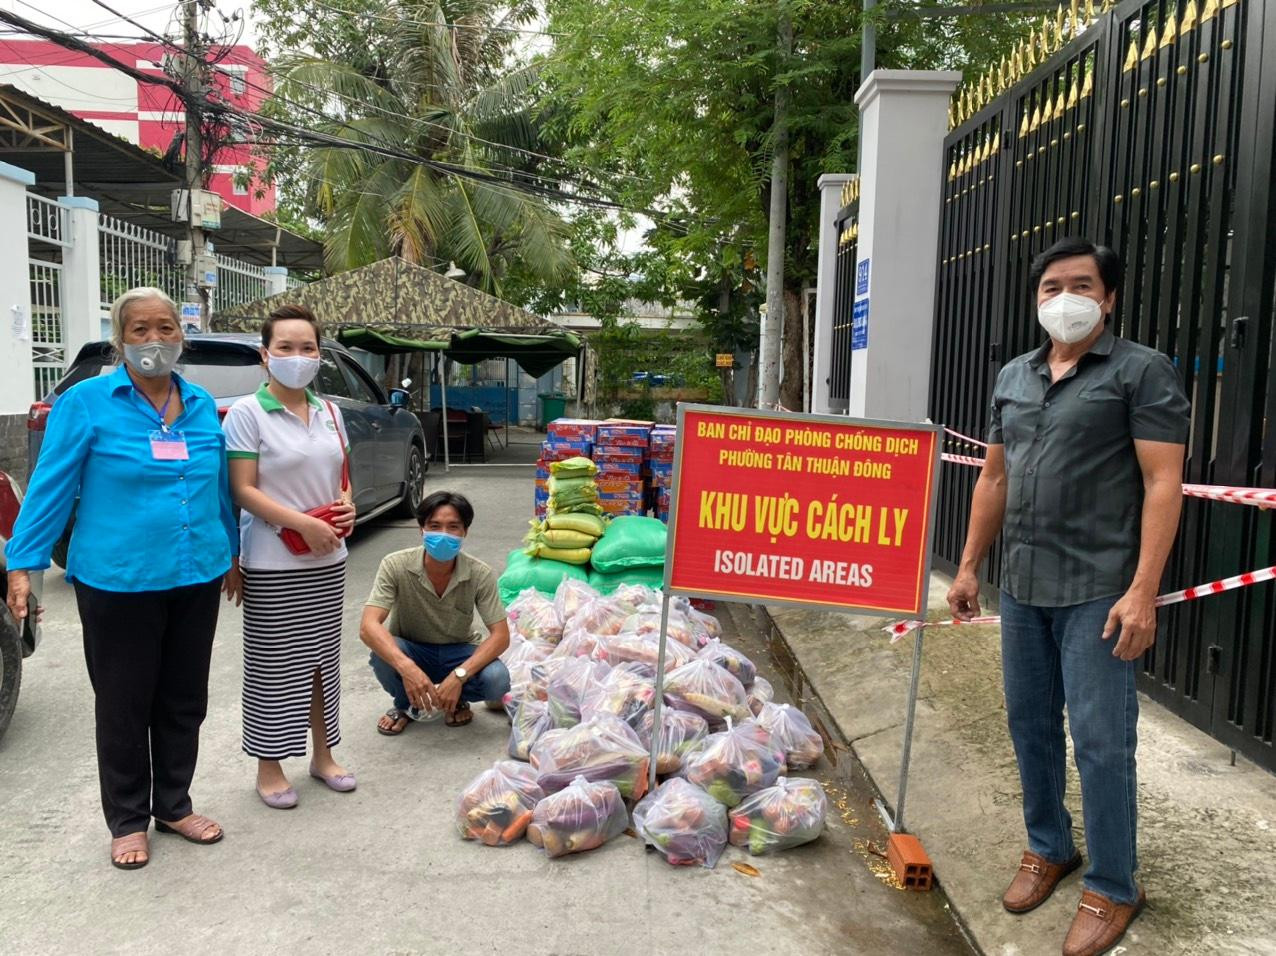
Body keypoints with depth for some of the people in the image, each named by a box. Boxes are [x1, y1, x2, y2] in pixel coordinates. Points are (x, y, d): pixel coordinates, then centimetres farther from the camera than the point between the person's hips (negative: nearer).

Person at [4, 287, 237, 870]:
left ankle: (174, 805, 32)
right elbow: (51, 487, -6)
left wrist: (232, 554, 19)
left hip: (197, 579, 4)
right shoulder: (86, 402, -6)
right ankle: (128, 821, 26)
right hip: (118, 582, -4)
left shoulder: (202, 405, 7)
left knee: (184, 700, 14)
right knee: (124, 705, 8)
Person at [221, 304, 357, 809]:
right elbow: (243, 491, -13)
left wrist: (347, 506, -5)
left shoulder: (329, 413, 9)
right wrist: (304, 524, -21)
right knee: (274, 664, 4)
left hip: (327, 560, 6)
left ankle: (323, 754, 29)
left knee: (323, 658, 14)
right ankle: (269, 767, 19)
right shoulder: (247, 413, -9)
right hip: (272, 565, -5)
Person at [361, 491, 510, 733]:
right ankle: (406, 704, 0)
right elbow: (368, 626, -32)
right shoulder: (395, 565, -23)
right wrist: (406, 667, -50)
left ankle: (456, 700, 6)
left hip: (459, 652, 0)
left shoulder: (480, 574, -20)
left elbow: (501, 636, -21)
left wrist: (459, 675, -37)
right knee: (382, 656, -34)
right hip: (410, 651, 0)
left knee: (497, 680, -30)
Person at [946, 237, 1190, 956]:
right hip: (1023, 589, 6)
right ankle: (1049, 849, 34)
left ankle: (1113, 889, 17)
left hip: (1099, 593, -6)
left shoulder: (1143, 371, -5)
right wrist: (970, 565, 12)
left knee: (1100, 742, 0)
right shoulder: (1013, 378, 13)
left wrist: (1143, 590, -18)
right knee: (1031, 727, 15)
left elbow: (1164, 483, -11)